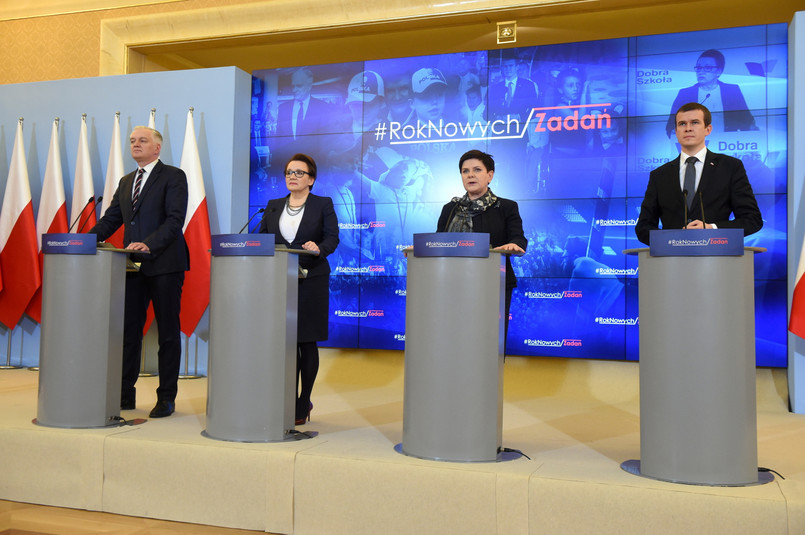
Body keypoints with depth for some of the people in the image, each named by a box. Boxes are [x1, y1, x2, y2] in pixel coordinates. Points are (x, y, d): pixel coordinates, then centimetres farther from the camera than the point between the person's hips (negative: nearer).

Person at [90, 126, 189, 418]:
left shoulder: (173, 176, -2)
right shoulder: (126, 182, 20)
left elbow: (175, 219, -13)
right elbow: (111, 219, 17)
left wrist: (149, 244, -25)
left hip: (164, 265, -6)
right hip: (134, 266, 6)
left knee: (168, 332, 1)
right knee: (128, 329, 7)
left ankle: (166, 398, 8)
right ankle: (125, 394, 16)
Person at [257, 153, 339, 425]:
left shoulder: (323, 205, 5)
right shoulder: (273, 206, 16)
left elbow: (333, 238, -5)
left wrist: (318, 249, -25)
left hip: (311, 280, -3)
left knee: (306, 342, 0)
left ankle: (303, 404, 10)